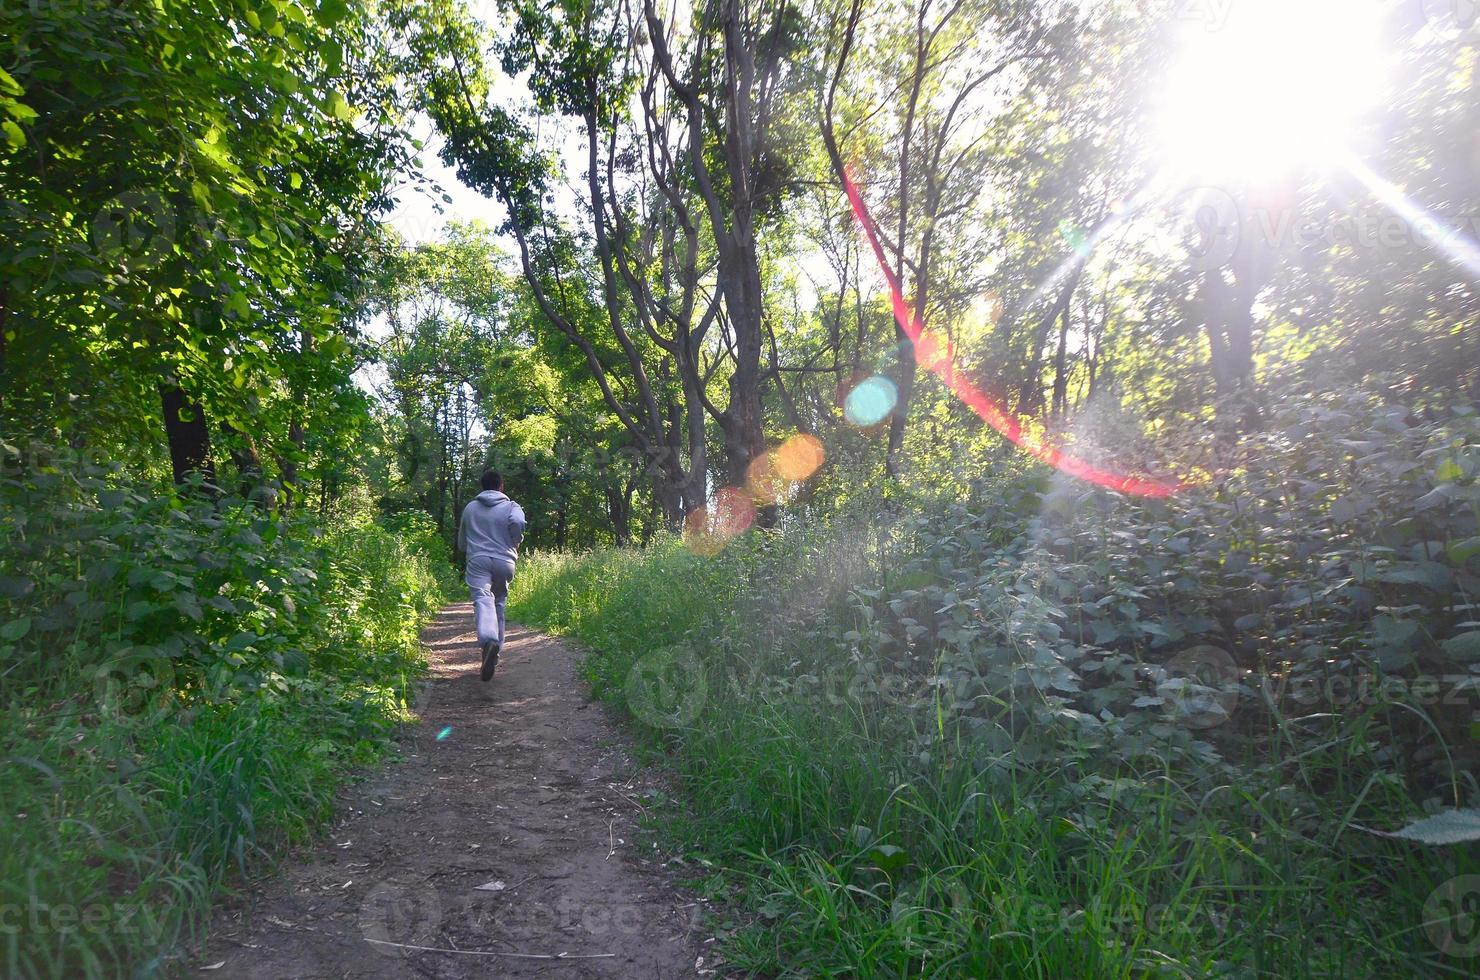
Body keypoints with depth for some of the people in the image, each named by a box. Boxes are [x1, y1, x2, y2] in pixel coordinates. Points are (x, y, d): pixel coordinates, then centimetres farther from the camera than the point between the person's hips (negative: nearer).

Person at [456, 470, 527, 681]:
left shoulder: (470, 508, 17)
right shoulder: (511, 507, 7)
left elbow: (461, 542, 25)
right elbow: (518, 523, -16)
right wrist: (514, 547, 2)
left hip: (477, 561, 0)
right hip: (504, 561, 0)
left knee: (483, 599, -18)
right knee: (499, 604, 14)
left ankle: (489, 640, -46)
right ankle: (494, 654, 16)